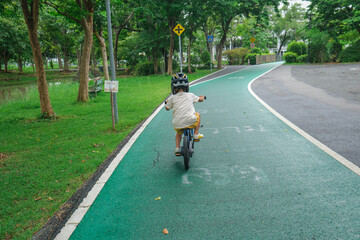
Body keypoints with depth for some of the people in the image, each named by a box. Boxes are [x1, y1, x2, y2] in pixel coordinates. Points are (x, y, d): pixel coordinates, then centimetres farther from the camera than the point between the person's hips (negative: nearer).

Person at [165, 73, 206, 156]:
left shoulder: (172, 98, 4)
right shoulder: (190, 95, 6)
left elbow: (167, 108, 19)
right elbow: (200, 99, 22)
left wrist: (167, 102, 41)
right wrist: (202, 97, 46)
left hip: (177, 123, 2)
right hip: (190, 121, -2)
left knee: (178, 133, 33)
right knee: (197, 115, 29)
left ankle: (177, 148, 17)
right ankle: (196, 134, 26)